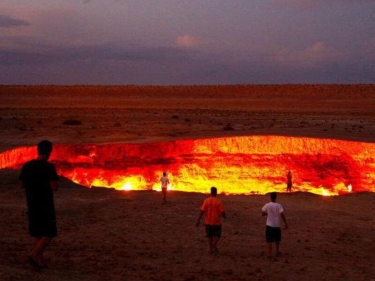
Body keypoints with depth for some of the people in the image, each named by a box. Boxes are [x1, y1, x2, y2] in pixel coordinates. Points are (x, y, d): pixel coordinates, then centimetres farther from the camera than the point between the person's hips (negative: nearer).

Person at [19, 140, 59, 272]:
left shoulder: (26, 166, 2)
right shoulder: (49, 167, -15)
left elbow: (21, 185, 9)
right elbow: (55, 187, -18)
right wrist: (55, 179, 2)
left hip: (32, 206, 6)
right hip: (46, 206, -6)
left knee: (37, 234, 15)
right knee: (49, 234, 3)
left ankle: (40, 260, 18)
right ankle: (33, 255, -12)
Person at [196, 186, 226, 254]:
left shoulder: (206, 201, -5)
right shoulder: (219, 201, -10)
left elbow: (202, 211, -8)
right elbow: (222, 212, -12)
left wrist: (198, 221, -4)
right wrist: (225, 216, 11)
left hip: (208, 222, 2)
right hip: (216, 222, -2)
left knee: (210, 236, 15)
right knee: (217, 235, 11)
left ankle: (211, 249, 13)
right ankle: (214, 244, -15)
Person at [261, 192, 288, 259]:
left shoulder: (267, 205, -6)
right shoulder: (278, 205, -11)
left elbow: (263, 214, 3)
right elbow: (282, 215, -16)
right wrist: (286, 223, -8)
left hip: (269, 225, 0)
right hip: (277, 225, 0)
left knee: (269, 240, 2)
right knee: (277, 240, 20)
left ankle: (270, 254, -7)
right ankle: (277, 252, 32)